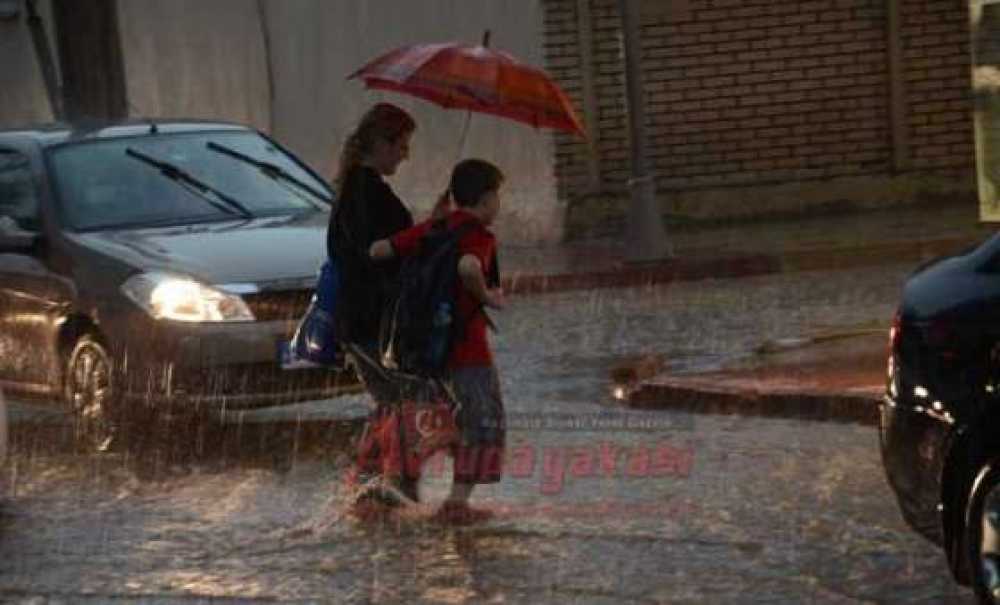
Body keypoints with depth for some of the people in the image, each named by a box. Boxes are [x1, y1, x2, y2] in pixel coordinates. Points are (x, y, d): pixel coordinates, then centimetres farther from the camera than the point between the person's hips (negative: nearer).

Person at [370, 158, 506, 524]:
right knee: (484, 425, 3)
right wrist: (486, 297, -18)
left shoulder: (432, 229, 9)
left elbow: (378, 251, 6)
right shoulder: (481, 236, -12)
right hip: (467, 345, -7)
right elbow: (468, 267, -35)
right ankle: (458, 501, -6)